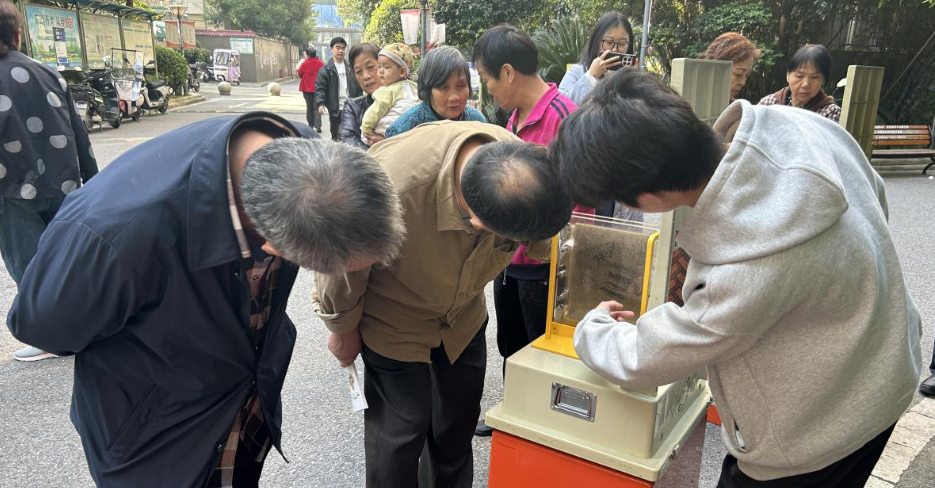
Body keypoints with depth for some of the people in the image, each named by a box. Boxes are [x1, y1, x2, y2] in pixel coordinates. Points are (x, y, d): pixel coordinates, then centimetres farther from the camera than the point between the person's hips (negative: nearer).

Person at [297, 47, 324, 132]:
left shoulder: (304, 64, -9)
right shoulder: (321, 64, -7)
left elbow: (299, 75, 3)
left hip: (307, 89, 0)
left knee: (309, 107, 14)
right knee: (317, 108, 2)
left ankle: (311, 125, 17)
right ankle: (318, 126, -9)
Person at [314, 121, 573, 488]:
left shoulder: (517, 164, -27)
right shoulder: (391, 185, -41)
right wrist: (343, 329, -6)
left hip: (464, 320, 4)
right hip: (394, 324, -4)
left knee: (457, 431, 17)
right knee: (401, 436, 5)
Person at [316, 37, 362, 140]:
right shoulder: (326, 69, -3)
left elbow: (358, 86, 10)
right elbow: (319, 88, -8)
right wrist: (321, 103, -22)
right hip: (335, 109, -3)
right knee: (336, 136, 6)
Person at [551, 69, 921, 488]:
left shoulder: (750, 272, -42)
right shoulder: (796, 124, -21)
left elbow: (644, 360, -24)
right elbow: (875, 196, 1)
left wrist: (592, 327, -3)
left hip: (819, 431, -7)